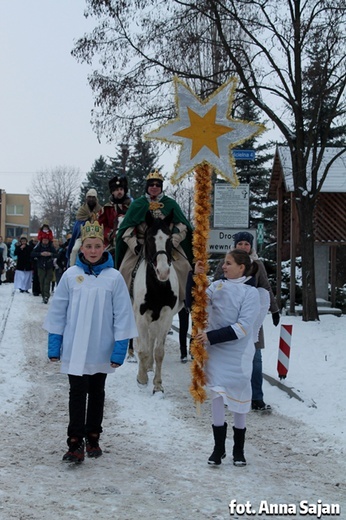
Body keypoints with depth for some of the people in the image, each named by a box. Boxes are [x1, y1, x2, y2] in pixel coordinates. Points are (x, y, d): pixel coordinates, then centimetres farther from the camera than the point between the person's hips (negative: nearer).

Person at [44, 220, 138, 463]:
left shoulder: (114, 277, -7)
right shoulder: (71, 275, -4)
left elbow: (122, 315, -6)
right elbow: (58, 311, 1)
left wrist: (120, 349, -9)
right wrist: (54, 345, 1)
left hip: (101, 350, 1)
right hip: (74, 349, -1)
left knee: (97, 393, 15)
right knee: (78, 393, -2)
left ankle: (93, 438, 29)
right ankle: (75, 444, 3)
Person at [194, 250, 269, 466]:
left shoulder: (251, 293, -10)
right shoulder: (218, 286, 3)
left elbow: (242, 327, -17)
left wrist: (212, 336, -21)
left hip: (238, 353, -3)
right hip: (216, 351, 3)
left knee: (239, 397, 8)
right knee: (217, 394, 3)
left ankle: (239, 449, 22)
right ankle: (219, 447, 15)